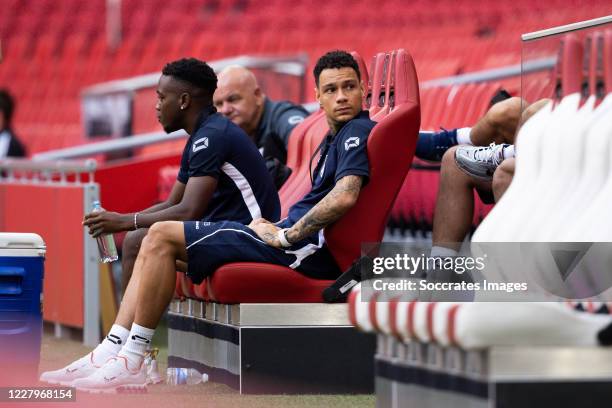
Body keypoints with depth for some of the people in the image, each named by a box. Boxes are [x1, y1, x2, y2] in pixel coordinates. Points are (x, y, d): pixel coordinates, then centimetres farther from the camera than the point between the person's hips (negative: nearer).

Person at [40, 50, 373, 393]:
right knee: (159, 238, 12)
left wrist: (286, 237, -17)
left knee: (162, 237, -12)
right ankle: (109, 354, 2)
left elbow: (344, 197, -27)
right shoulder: (336, 137, 23)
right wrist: (278, 228, 6)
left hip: (304, 249, -11)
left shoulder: (357, 132, -10)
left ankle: (131, 363, -12)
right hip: (298, 242, 11)